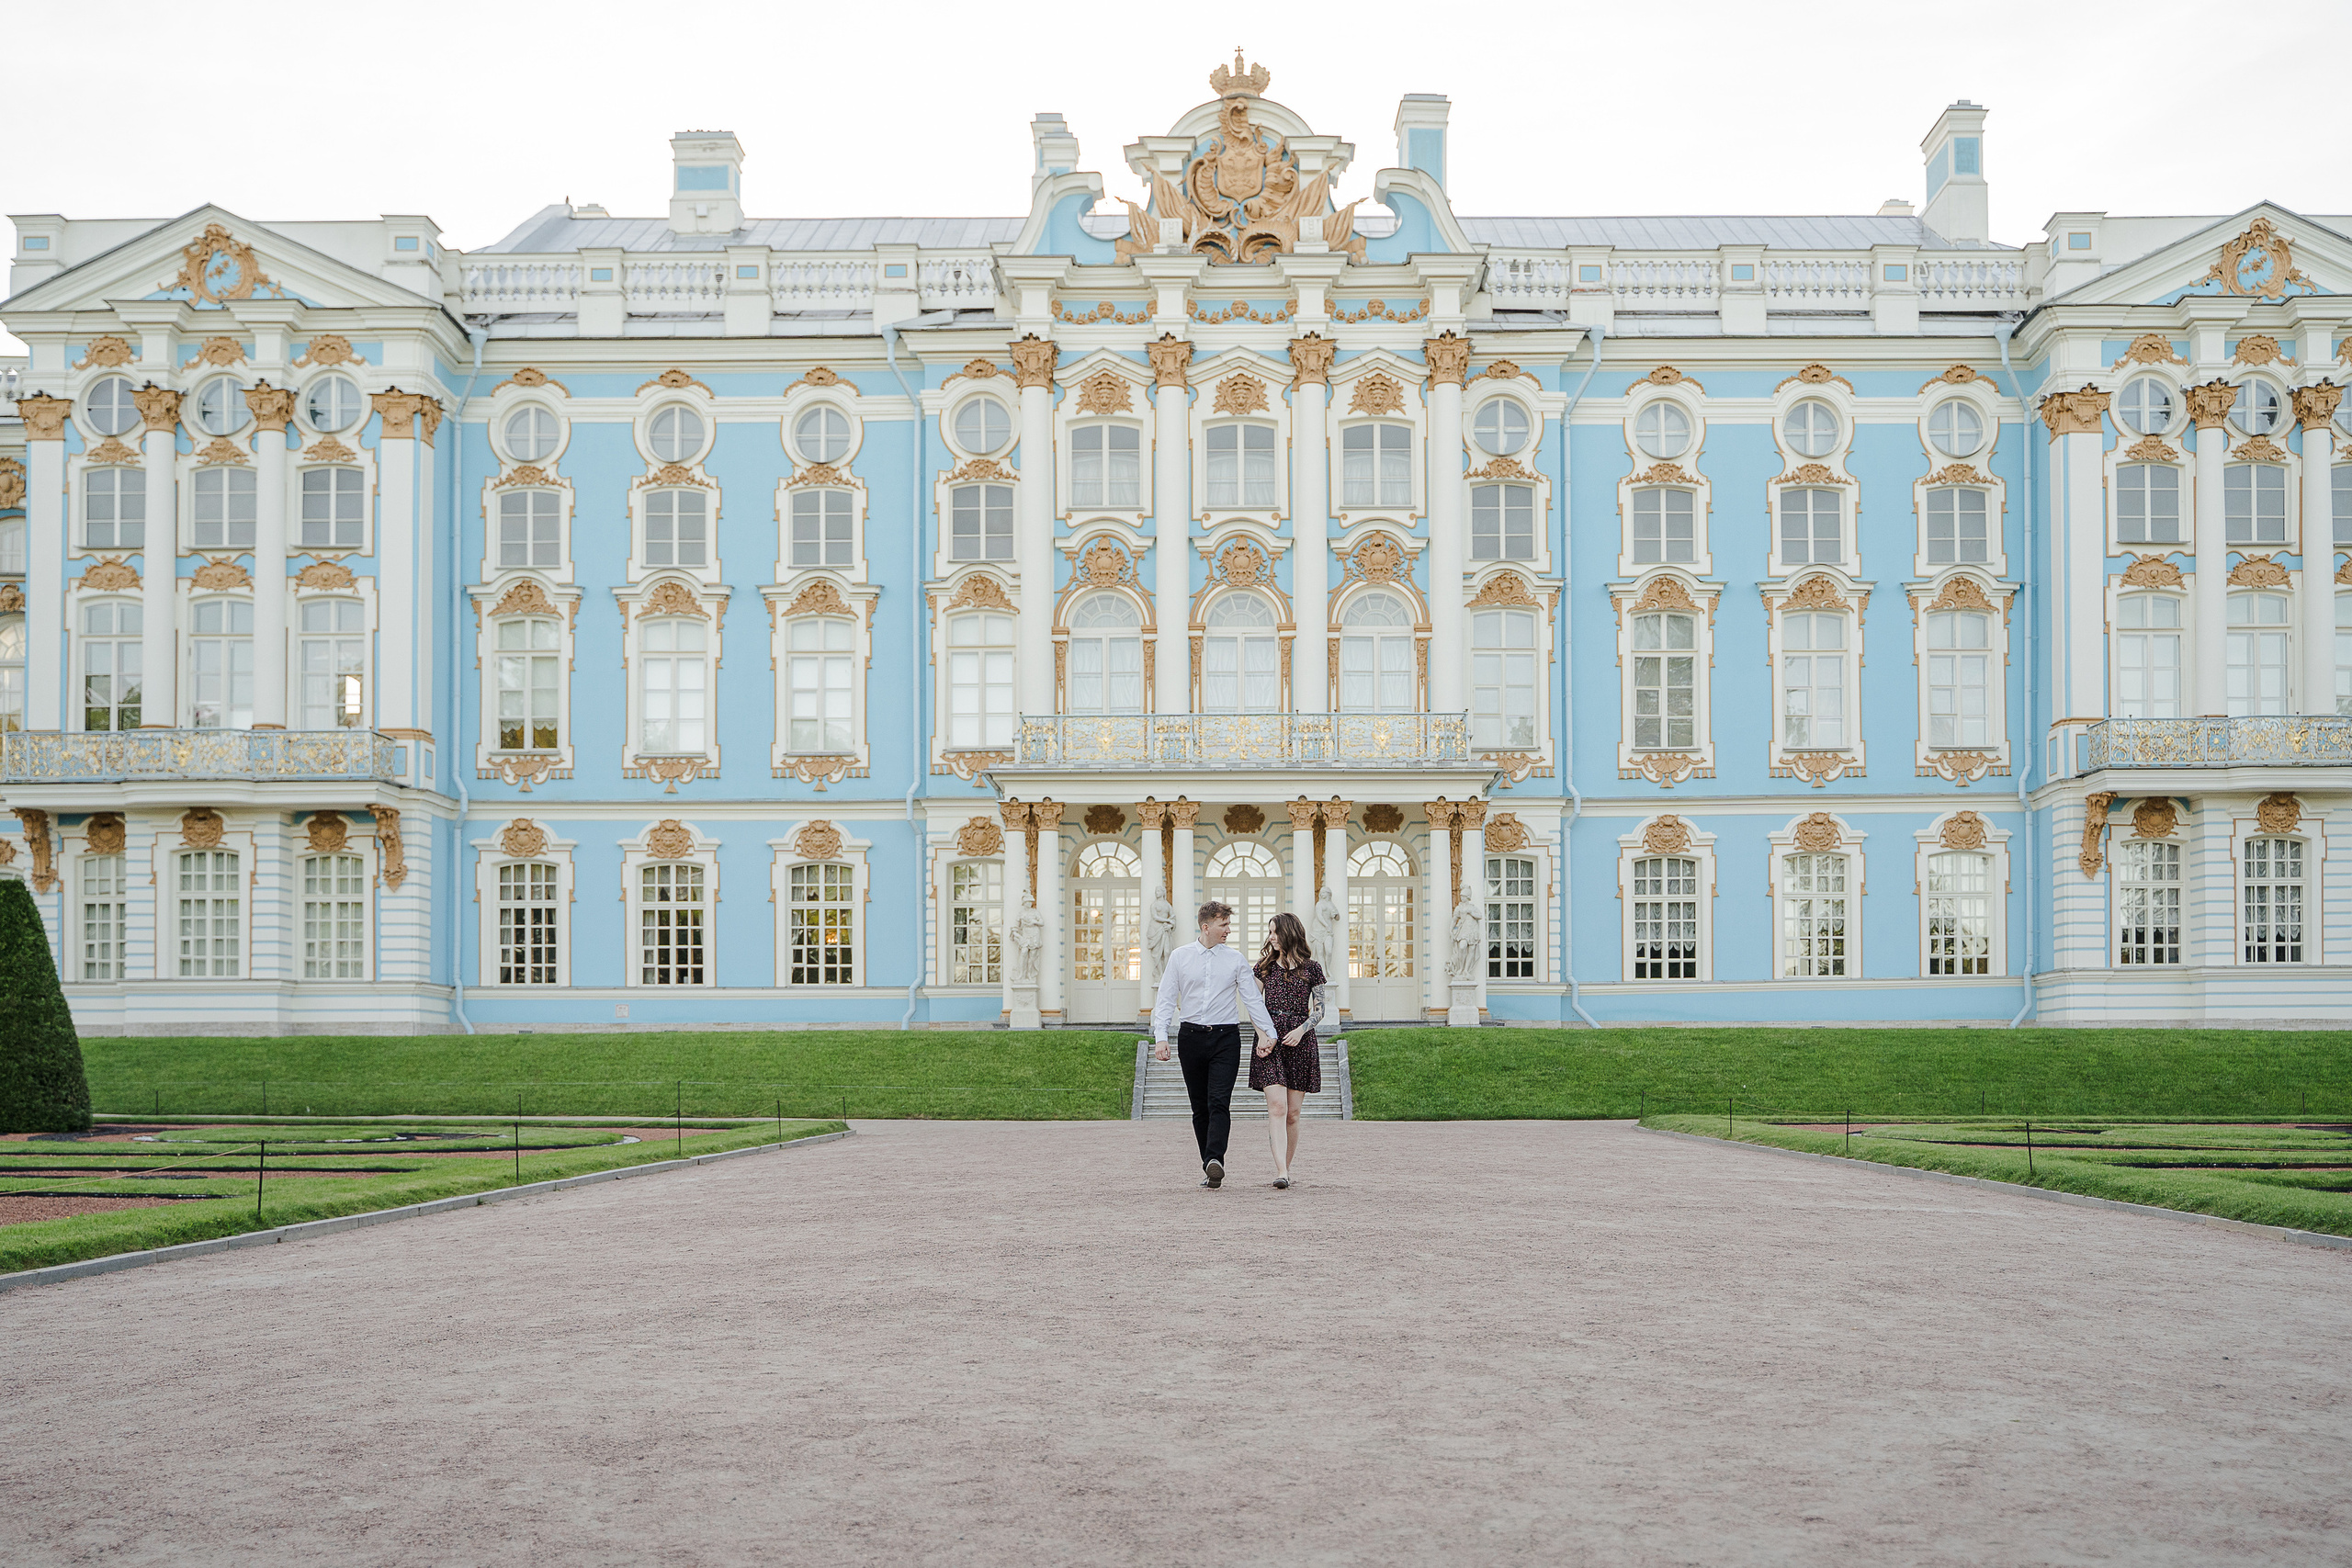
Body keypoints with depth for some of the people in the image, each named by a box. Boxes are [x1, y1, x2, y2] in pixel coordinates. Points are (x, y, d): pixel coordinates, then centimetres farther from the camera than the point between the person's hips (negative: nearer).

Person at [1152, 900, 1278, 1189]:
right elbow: (1166, 1000, 5)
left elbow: (1253, 999, 6)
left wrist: (1271, 1034, -1)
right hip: (1191, 1036, 1)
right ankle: (1210, 1166, 11)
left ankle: (1214, 1160, -25)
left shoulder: (1236, 960, 6)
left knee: (1219, 1103, -15)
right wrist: (1160, 1036, -7)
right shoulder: (1180, 957, 6)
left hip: (1225, 1037, -1)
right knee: (1200, 1107, 5)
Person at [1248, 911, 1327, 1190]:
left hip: (1300, 1041, 0)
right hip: (1270, 1041, 0)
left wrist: (1302, 1029, -10)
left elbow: (1319, 1010, 8)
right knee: (1277, 1107, -13)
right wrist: (1262, 1035, -8)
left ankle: (1286, 1167, 17)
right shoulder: (1265, 965, 10)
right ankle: (1281, 1171, -19)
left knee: (1292, 1113, 2)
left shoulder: (1311, 968, 6)